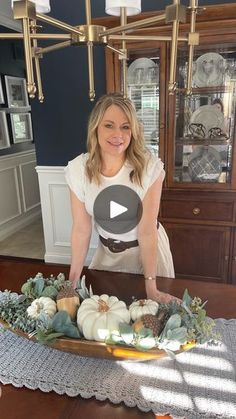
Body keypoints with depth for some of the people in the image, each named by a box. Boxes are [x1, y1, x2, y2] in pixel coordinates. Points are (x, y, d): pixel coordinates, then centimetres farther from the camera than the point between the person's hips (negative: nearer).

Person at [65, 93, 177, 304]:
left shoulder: (150, 167, -26)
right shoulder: (77, 169, -18)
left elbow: (147, 232, -24)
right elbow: (81, 229, -13)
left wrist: (151, 289, -21)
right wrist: (72, 281, -12)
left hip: (147, 250, -2)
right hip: (107, 252, 3)